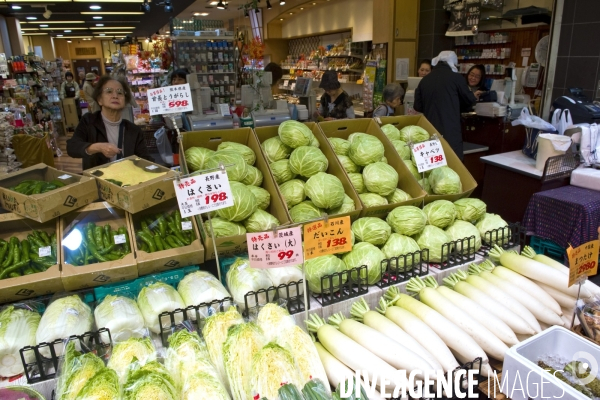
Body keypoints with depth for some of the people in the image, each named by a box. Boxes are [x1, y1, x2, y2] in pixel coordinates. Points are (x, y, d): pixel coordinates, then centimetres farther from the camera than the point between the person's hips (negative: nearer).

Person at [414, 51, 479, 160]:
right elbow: (469, 100, 10)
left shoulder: (424, 80, 7)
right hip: (450, 131, -4)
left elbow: (417, 106, 13)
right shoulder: (456, 77, -3)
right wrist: (474, 97, 32)